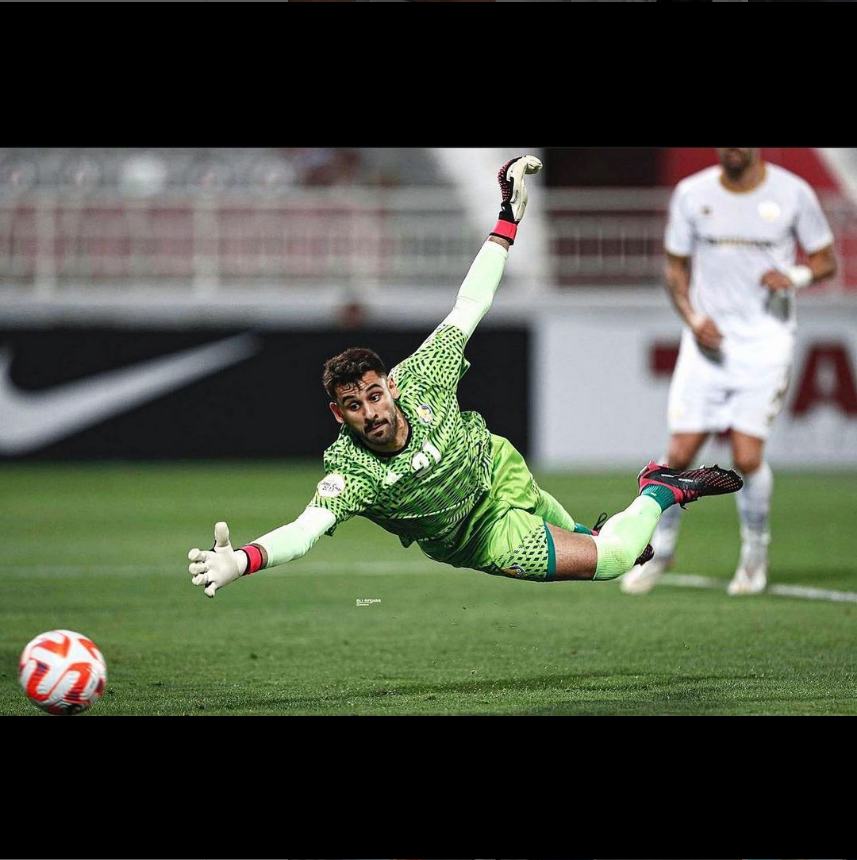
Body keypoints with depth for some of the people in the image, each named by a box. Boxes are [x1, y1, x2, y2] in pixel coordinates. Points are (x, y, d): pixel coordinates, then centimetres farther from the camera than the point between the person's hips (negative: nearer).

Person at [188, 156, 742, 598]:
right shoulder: (350, 470, -33)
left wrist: (508, 219, -17)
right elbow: (307, 527, -47)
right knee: (610, 559, -9)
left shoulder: (419, 379, -24)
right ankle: (663, 490, 15)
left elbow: (470, 307, -15)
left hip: (501, 470, 3)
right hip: (481, 536, -3)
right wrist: (239, 560, -67)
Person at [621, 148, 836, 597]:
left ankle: (755, 555, 12)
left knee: (747, 457, -12)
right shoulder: (691, 194, 2)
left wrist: (794, 277, -15)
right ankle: (660, 548, 20)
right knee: (679, 454, -3)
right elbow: (676, 266, 11)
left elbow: (825, 260, 7)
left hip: (765, 340, -2)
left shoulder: (793, 193, -3)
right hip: (708, 339, 2)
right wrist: (693, 319, -6)